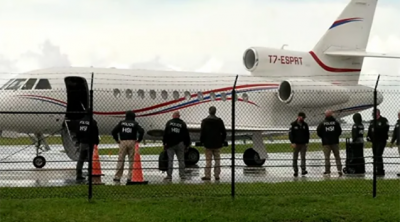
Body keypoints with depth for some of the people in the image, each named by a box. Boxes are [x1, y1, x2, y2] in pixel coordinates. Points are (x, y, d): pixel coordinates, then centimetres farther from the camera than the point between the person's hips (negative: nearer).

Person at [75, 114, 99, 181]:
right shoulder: (92, 122, -12)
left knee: (81, 159, 11)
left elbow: (77, 133, 14)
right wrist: (96, 142, -2)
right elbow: (95, 133, -11)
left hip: (82, 143, 6)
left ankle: (78, 175, 12)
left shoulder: (80, 121, 8)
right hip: (89, 143, -6)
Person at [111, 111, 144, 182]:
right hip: (132, 142, -1)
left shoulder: (121, 123, 10)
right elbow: (141, 131, -8)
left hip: (122, 142, 1)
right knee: (132, 160, 3)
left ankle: (117, 177, -1)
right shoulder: (135, 123, 5)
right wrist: (139, 140, 2)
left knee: (120, 160, 3)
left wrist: (117, 140, 12)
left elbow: (113, 131, 4)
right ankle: (130, 177, -1)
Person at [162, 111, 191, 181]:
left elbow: (165, 133, 2)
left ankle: (169, 175, -2)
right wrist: (187, 144, 11)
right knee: (181, 160, 5)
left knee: (170, 160, 0)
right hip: (180, 144, 0)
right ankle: (182, 175, 3)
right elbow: (186, 135, 5)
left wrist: (164, 143, 7)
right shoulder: (183, 123, 5)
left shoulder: (169, 122, 4)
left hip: (170, 144, 0)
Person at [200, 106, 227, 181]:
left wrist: (202, 141, 8)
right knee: (217, 160, 8)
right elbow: (224, 132, 4)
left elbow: (202, 133, -5)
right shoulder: (219, 121, 0)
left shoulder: (205, 121, -5)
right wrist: (222, 141, 15)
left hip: (208, 144, -2)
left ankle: (207, 175, 1)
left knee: (208, 161, 2)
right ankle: (217, 175, 9)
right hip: (217, 144, 2)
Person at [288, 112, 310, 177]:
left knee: (303, 157, -6)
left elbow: (307, 134, 11)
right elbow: (290, 134, -4)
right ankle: (295, 171, 7)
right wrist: (293, 142, -11)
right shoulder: (293, 125, -2)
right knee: (295, 158, 2)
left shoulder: (305, 125, 7)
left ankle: (303, 170, -9)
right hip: (296, 144, -2)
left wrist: (307, 142, 2)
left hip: (303, 144, 2)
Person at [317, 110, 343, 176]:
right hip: (335, 141, 1)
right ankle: (339, 169, -2)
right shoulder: (336, 122, -1)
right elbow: (339, 131, -1)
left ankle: (327, 170, -2)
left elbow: (318, 131, -4)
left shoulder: (322, 123, -3)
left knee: (327, 156, 2)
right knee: (337, 156, 6)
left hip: (326, 142, -1)